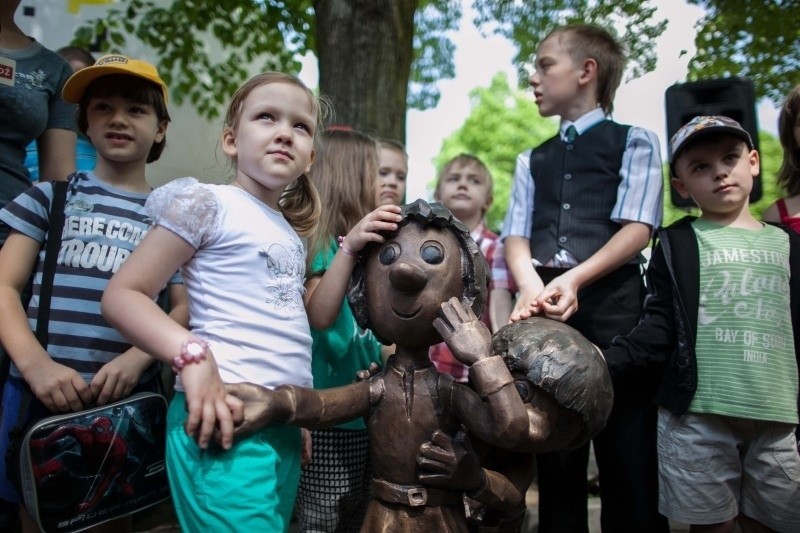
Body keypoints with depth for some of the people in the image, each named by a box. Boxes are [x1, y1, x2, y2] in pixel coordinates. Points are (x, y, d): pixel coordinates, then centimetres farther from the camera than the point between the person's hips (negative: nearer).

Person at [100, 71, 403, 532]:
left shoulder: (289, 231, 16)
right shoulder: (208, 203, -5)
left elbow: (319, 315, 14)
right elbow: (122, 295, -8)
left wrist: (350, 247, 5)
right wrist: (192, 354, -23)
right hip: (227, 414, -7)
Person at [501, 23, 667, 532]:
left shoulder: (635, 141, 8)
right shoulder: (532, 160, 20)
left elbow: (636, 229, -5)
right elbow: (516, 236, 7)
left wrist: (574, 280, -20)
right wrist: (532, 287, -15)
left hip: (613, 302, -3)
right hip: (546, 308, 4)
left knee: (628, 448, 0)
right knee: (553, 451, 10)